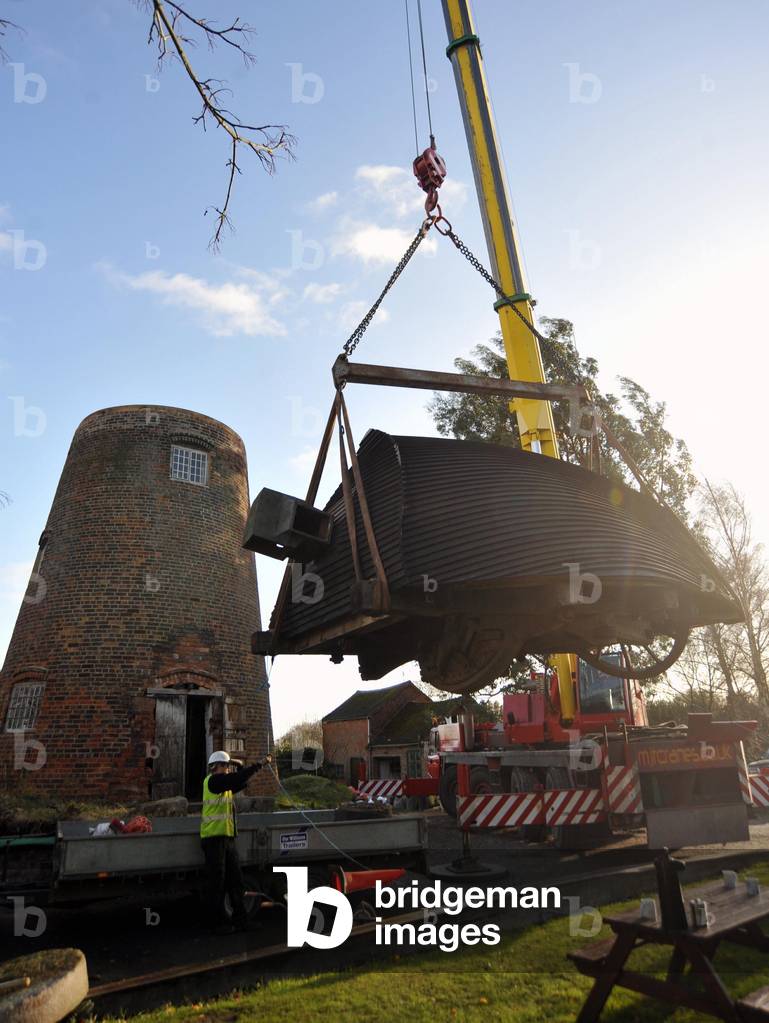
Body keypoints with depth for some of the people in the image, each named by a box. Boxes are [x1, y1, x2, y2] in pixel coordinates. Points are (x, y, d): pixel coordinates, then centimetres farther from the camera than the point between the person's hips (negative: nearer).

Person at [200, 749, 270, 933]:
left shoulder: (224, 784, 15)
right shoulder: (212, 781, -13)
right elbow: (237, 778, -24)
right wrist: (259, 764, -20)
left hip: (227, 838, 9)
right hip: (214, 838, -9)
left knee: (236, 880, 11)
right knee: (217, 883, 0)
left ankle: (240, 920, 18)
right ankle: (219, 923, 10)